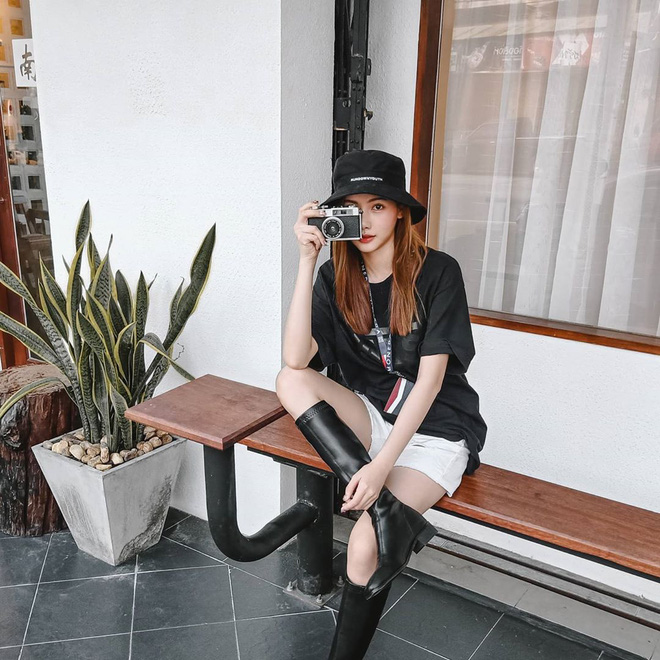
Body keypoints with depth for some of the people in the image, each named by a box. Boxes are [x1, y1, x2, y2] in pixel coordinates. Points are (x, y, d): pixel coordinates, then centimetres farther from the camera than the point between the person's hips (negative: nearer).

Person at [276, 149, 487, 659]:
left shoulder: (437, 272, -13)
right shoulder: (336, 278, -2)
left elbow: (429, 378, -17)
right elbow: (296, 359, -17)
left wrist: (382, 464, -26)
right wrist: (307, 260, -21)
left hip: (435, 429, -4)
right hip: (371, 418, 5)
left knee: (366, 544, -24)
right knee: (290, 383, -21)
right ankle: (387, 510, -25)